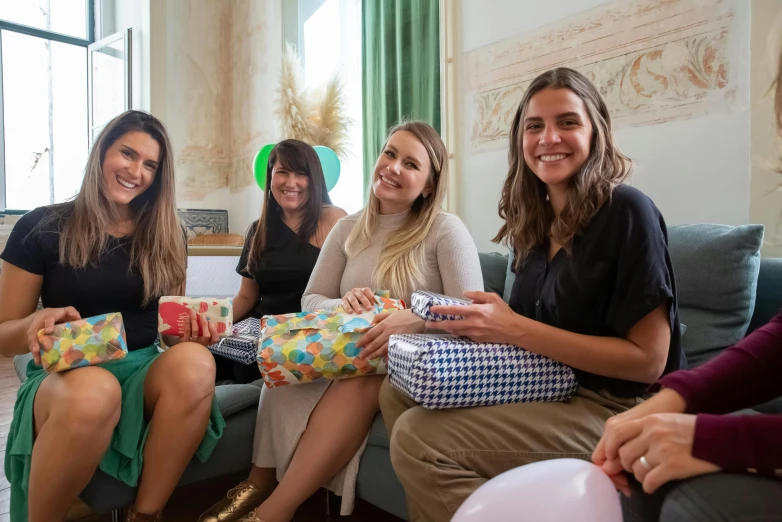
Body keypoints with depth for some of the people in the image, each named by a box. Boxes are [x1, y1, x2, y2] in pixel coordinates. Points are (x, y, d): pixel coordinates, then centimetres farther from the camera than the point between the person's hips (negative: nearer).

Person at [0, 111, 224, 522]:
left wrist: (191, 328, -10)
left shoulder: (167, 237, 8)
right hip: (64, 375, -2)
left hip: (146, 370, 3)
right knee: (92, 392, -40)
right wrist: (37, 322, -20)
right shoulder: (41, 228, 0)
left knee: (194, 362, -34)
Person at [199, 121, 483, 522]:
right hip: (350, 361, 4)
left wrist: (416, 320, -35)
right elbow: (310, 301, 8)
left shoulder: (445, 229, -6)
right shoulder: (348, 229, 8)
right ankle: (259, 486, -12)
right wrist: (342, 306, -16)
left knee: (357, 384, -34)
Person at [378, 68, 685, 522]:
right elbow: (528, 329, 11)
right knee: (398, 394, -2)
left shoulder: (626, 211, -14)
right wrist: (480, 322, -10)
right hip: (543, 391, 7)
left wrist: (516, 329, -22)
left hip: (612, 408, -7)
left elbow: (648, 359, -18)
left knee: (418, 437, -21)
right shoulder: (536, 221, 7)